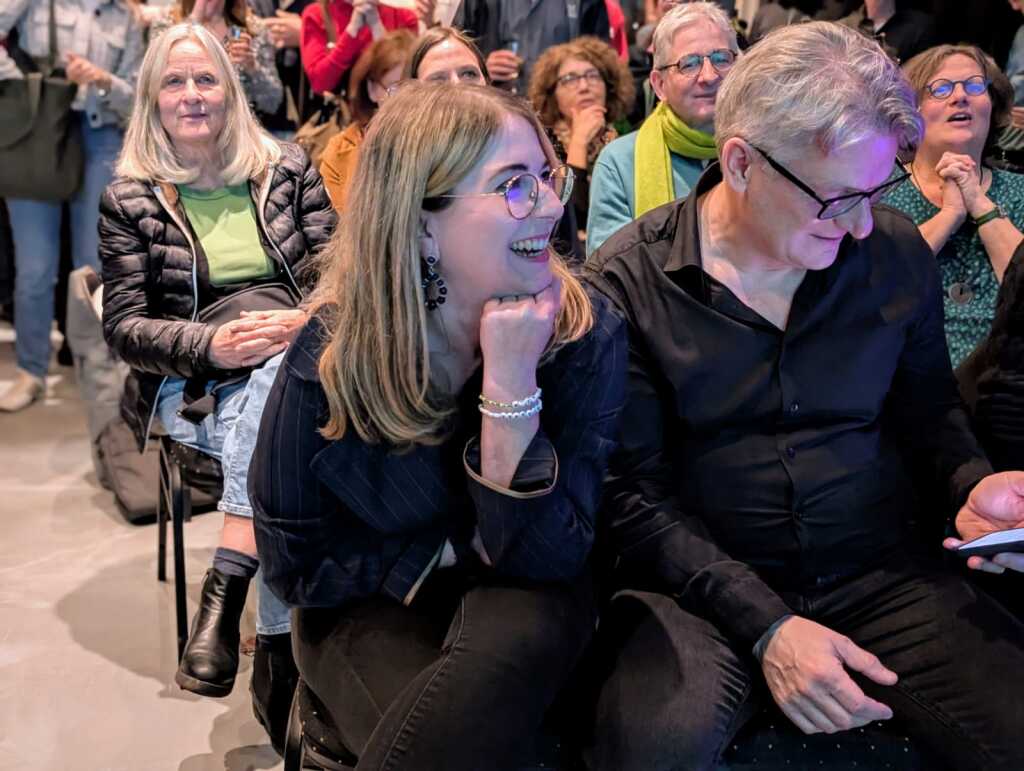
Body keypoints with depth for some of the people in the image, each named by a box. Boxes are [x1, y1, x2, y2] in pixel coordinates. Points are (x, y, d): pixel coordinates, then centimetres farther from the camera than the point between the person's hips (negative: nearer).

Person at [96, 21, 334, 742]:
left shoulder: (287, 168, 12)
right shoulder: (129, 199, 7)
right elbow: (124, 326, 1)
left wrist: (309, 322, -16)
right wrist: (212, 344, -18)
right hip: (195, 387, -1)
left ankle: (225, 595, -32)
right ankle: (281, 645, -29)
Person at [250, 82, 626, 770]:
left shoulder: (587, 335, -18)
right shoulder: (330, 357, -19)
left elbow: (546, 555, -22)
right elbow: (295, 563, -8)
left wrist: (511, 384, -33)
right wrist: (454, 551, -14)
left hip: (515, 602, 2)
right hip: (370, 607, -1)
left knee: (527, 629, -34)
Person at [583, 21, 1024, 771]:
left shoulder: (897, 252, 2)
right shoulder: (630, 280, -8)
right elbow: (631, 490, -9)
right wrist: (765, 624, -17)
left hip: (886, 573, 3)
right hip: (704, 586, -3)